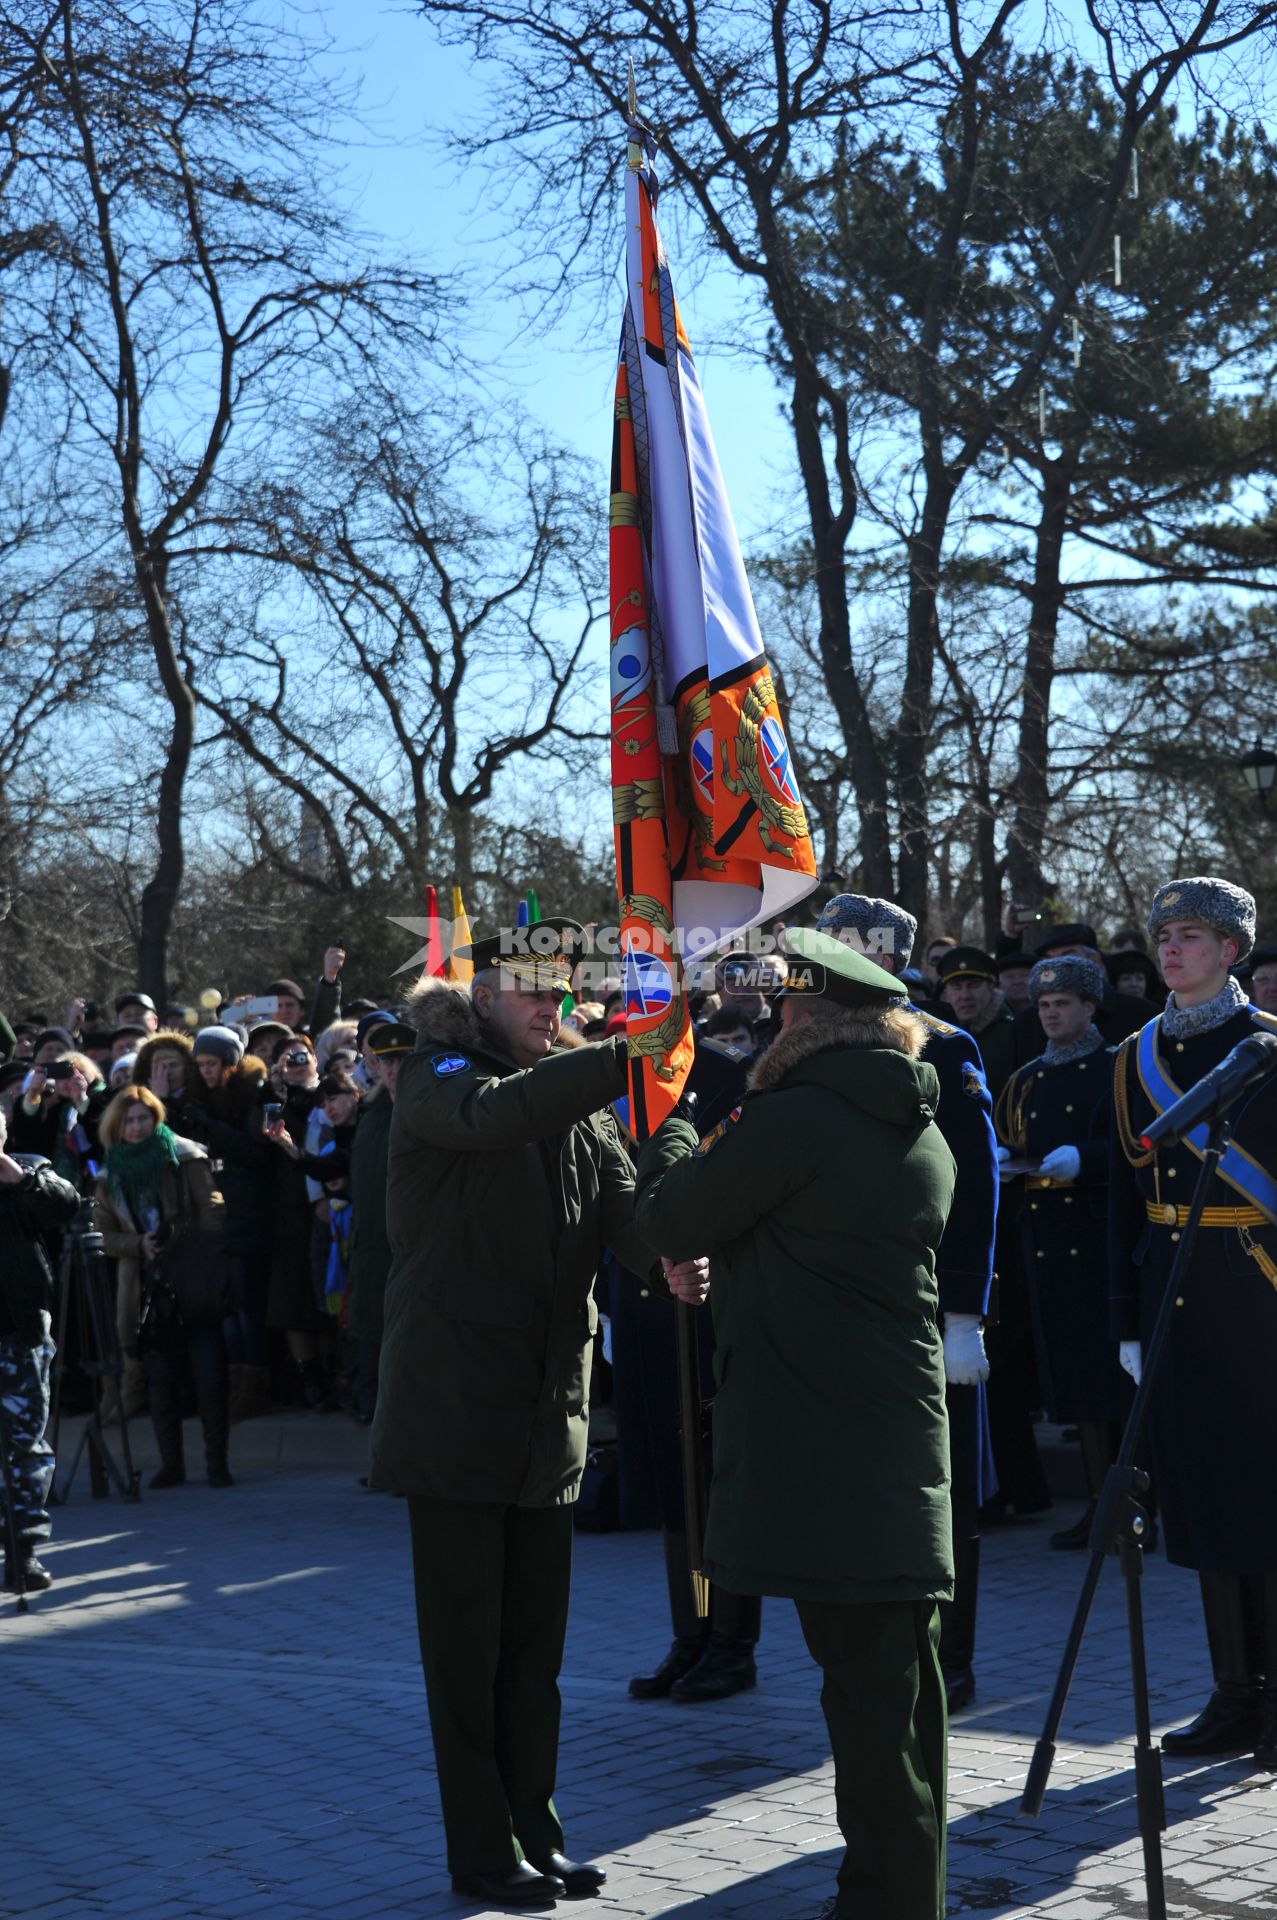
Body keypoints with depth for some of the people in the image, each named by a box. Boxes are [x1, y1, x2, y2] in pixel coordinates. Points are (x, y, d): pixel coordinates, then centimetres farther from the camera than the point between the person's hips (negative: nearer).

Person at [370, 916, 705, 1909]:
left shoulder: (581, 1103, 13)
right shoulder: (436, 1082, -6)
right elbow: (495, 1115, -31)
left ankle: (535, 1835, 25)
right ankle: (481, 1852, 14)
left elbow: (624, 1202, -4)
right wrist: (625, 1059, -39)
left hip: (550, 1412, 6)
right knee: (466, 1643, 3)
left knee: (535, 1642, 13)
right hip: (456, 1407, -6)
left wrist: (670, 1255, -26)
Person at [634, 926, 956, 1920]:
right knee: (903, 1691, 16)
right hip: (907, 1458, 8)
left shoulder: (794, 1120, -15)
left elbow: (672, 1220, -3)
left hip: (819, 1458, -8)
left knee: (866, 1698, -2)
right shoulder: (926, 1138, 11)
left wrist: (672, 1135, 15)